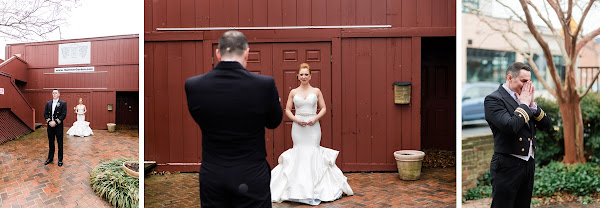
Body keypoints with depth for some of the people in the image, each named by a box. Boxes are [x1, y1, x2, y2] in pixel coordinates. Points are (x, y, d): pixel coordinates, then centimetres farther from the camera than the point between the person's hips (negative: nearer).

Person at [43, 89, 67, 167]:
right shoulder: (48, 103, 10)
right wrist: (49, 121, -10)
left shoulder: (63, 103, -4)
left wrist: (55, 122, -18)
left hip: (58, 126, -4)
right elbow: (45, 114, 6)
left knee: (60, 143, 3)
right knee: (51, 142, 13)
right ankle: (50, 157, 25)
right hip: (50, 125, 4)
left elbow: (63, 115, -11)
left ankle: (60, 159, 11)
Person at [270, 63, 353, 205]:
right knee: (299, 153, 0)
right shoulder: (293, 92, 7)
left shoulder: (316, 91, 5)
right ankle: (299, 189, 8)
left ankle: (315, 188, 5)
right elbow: (287, 110, 8)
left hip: (313, 126, -1)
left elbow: (324, 108, 6)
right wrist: (296, 120, -9)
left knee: (313, 153, -4)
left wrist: (315, 118, -10)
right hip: (298, 127, 1)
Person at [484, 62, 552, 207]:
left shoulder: (526, 98, 13)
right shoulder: (493, 99, -11)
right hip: (507, 166, -8)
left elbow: (547, 125, 9)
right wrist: (524, 104, -12)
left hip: (529, 164, 8)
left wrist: (532, 104, -4)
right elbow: (510, 127, -25)